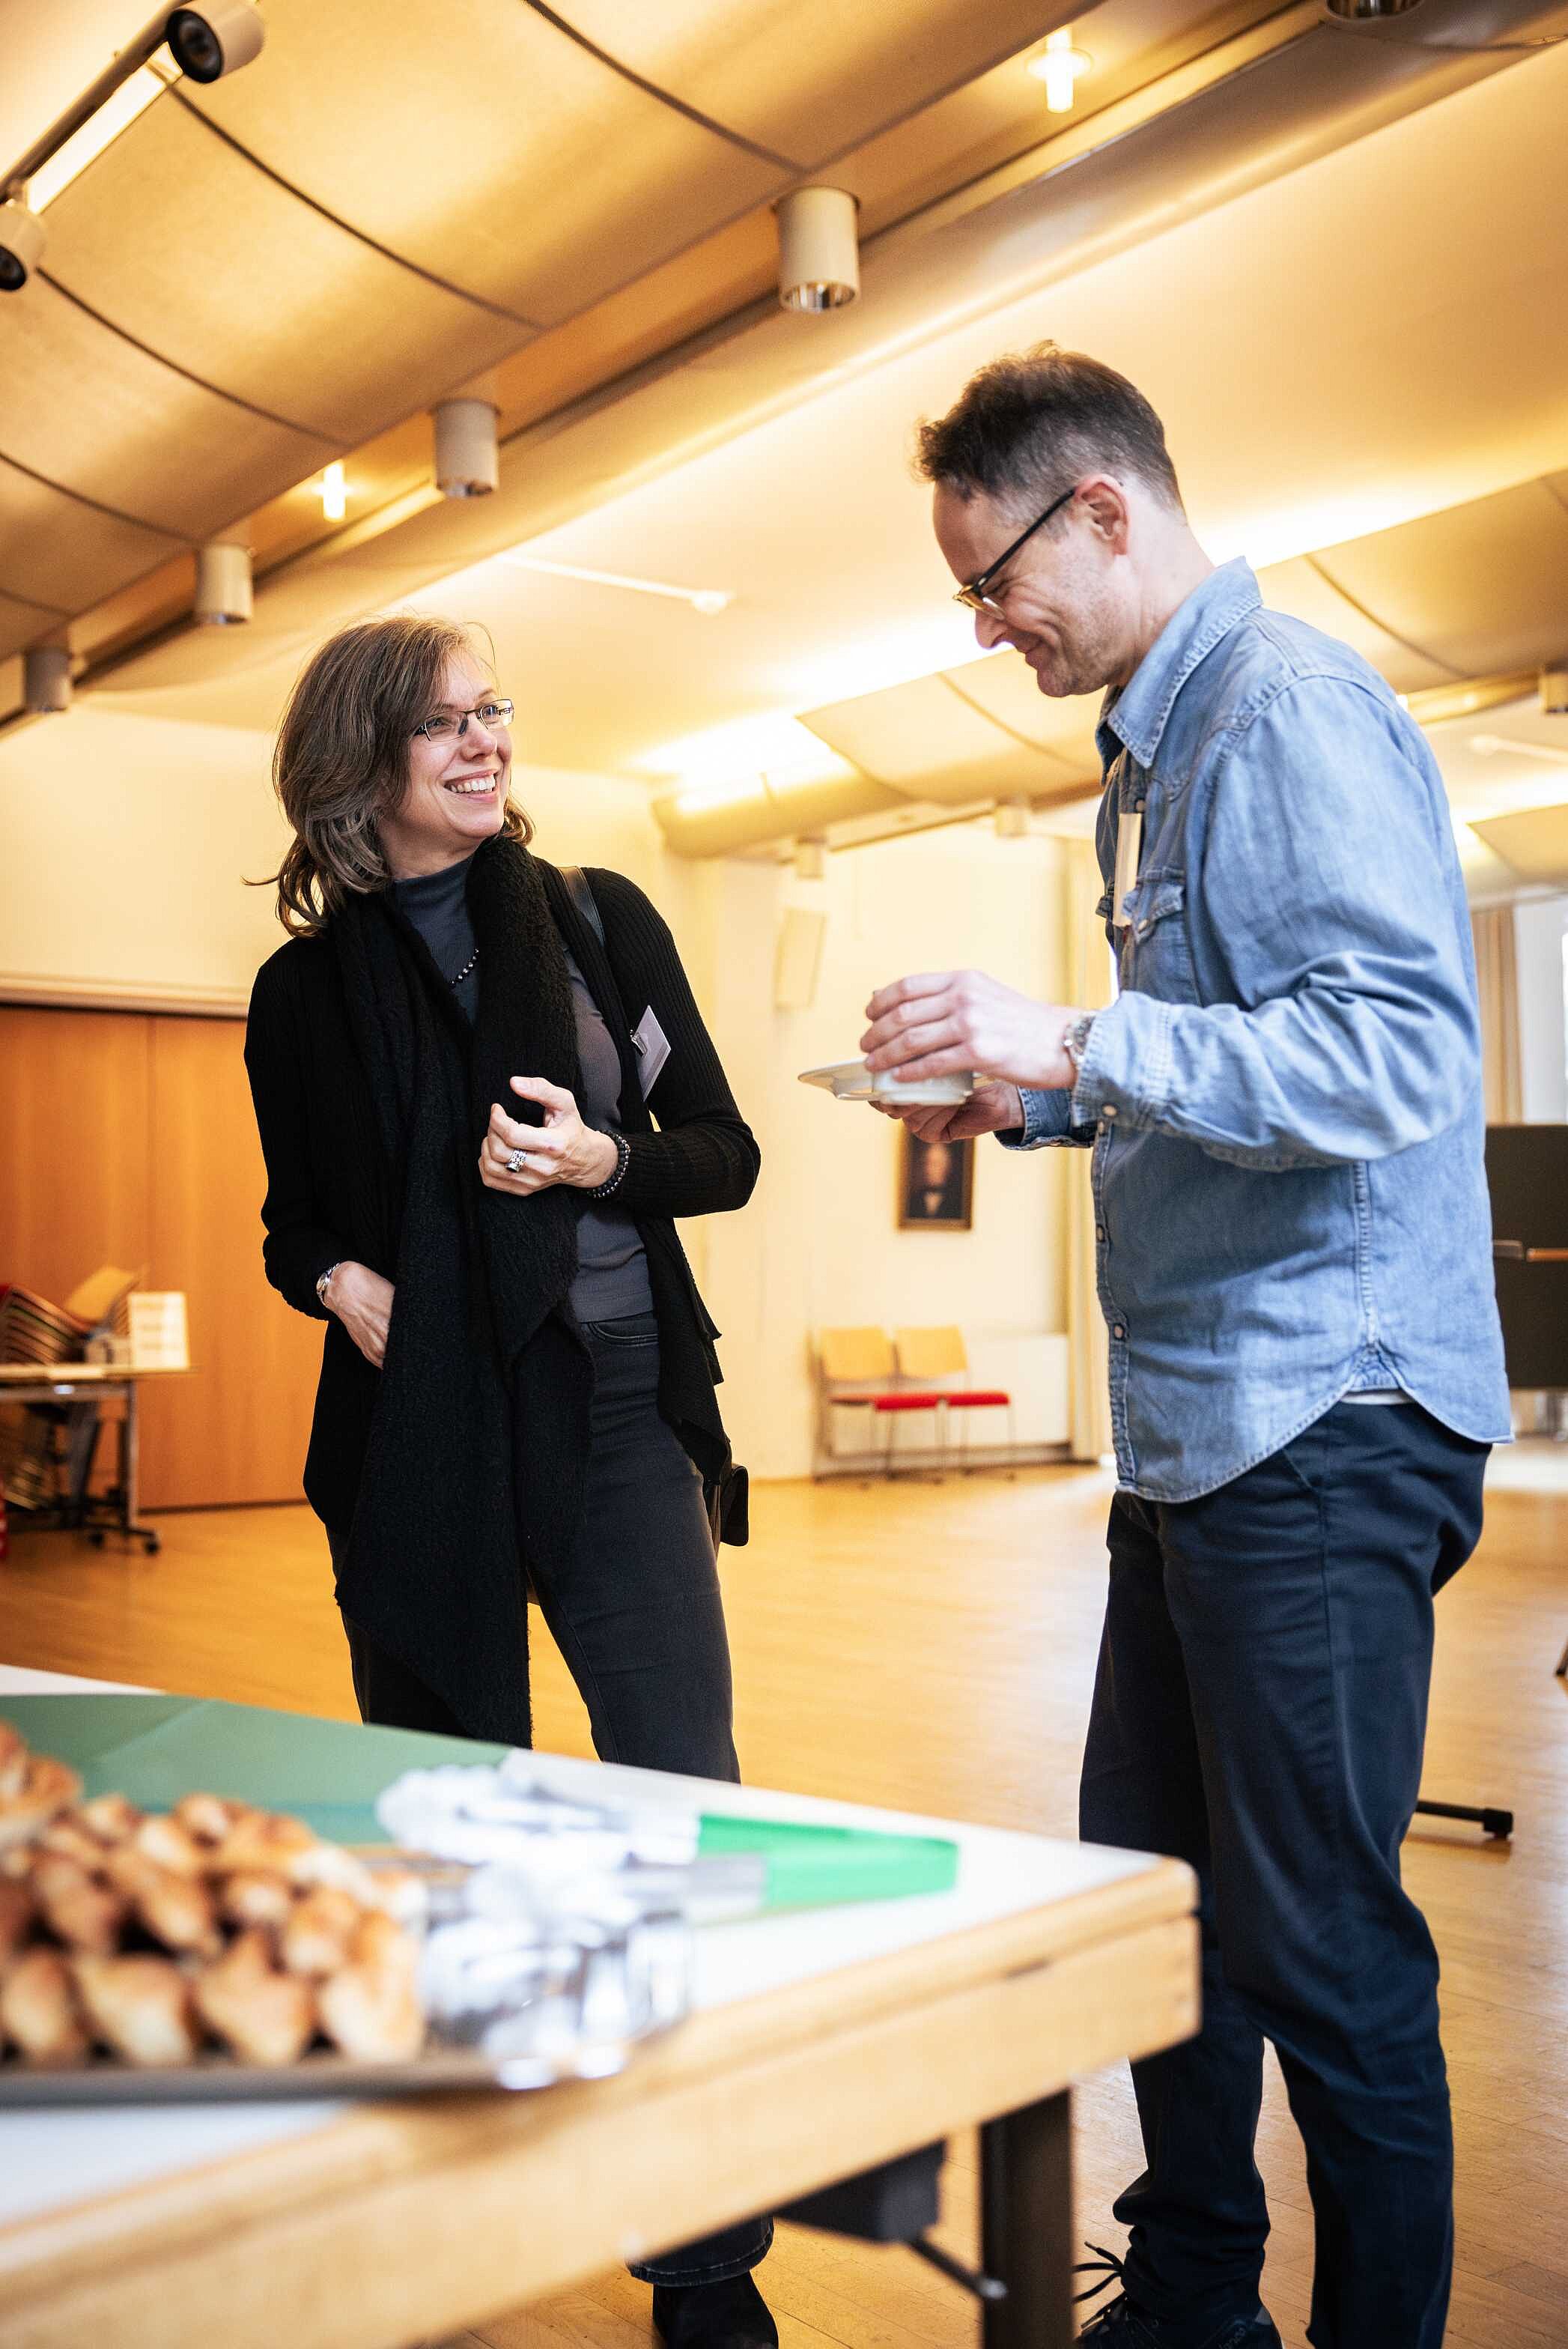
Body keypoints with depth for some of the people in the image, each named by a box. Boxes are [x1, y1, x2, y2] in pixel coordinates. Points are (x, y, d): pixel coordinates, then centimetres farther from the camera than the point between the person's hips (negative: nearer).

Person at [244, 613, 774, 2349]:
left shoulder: (599, 922, 5)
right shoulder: (306, 993, 7)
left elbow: (724, 1153, 7)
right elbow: (295, 1224, 16)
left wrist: (603, 1163, -12)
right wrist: (339, 1282, -5)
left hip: (612, 1418, -1)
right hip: (416, 1442, 1)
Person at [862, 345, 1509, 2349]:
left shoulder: (1291, 713, -13)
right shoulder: (1156, 755, 18)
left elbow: (1400, 1056, -24)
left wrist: (1081, 1042, -27)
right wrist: (1037, 1102, 13)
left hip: (1322, 1425, -10)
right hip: (1198, 1431, 10)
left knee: (1317, 1949, -1)